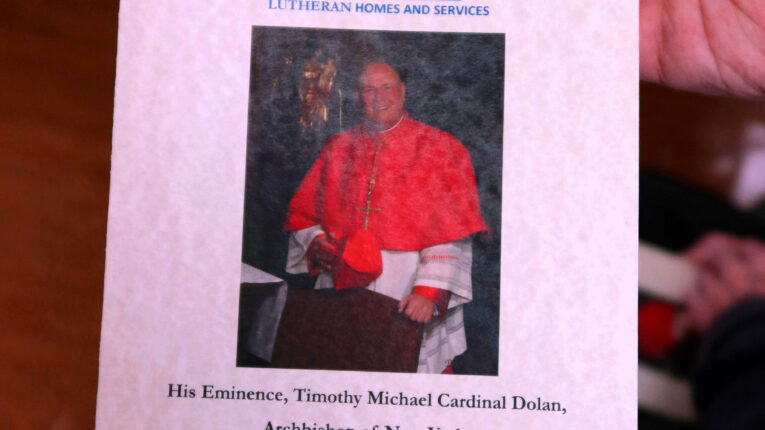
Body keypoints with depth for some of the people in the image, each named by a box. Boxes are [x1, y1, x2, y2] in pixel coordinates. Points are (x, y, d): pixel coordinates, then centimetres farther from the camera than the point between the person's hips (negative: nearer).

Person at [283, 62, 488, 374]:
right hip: (342, 289, 3)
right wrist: (316, 243, -6)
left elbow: (450, 231, -8)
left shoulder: (438, 148, 1)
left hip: (409, 294, -3)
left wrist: (429, 291, -20)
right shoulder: (339, 148, 12)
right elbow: (301, 213, 16)